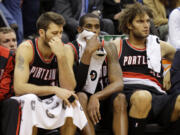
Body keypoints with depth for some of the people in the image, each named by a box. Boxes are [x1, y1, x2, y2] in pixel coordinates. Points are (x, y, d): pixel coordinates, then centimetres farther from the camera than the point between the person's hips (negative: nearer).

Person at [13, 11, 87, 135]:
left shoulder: (65, 50, -7)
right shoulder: (27, 49, -15)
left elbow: (69, 88, -17)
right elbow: (19, 87, -25)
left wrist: (61, 56, -27)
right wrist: (54, 90, -32)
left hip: (52, 105, 2)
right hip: (29, 106, -2)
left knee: (71, 100, -27)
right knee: (30, 99, -34)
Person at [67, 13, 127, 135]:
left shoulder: (108, 49, 2)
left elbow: (118, 83, -11)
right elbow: (75, 85, -21)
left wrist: (96, 97, -30)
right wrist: (88, 52, -25)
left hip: (102, 102, 2)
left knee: (120, 98, -27)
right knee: (81, 96, -33)